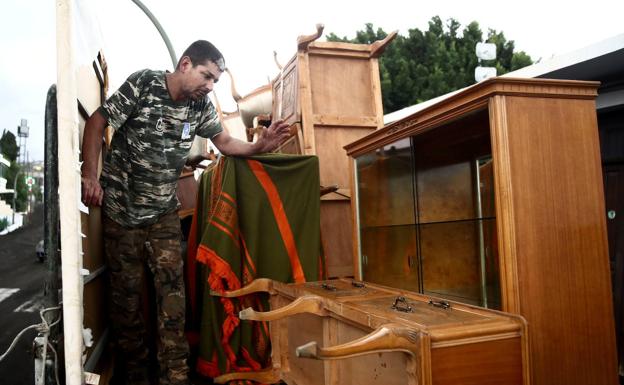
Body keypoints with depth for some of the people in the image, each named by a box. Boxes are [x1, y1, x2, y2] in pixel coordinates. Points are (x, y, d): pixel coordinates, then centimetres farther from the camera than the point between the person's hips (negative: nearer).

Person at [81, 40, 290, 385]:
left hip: (163, 210, 3)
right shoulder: (143, 84, -13)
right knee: (126, 289, 5)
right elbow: (97, 122, -10)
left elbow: (225, 142, 8)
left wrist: (260, 146, -11)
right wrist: (90, 175, -17)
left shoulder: (200, 105, 0)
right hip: (121, 207, -3)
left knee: (172, 288, -6)